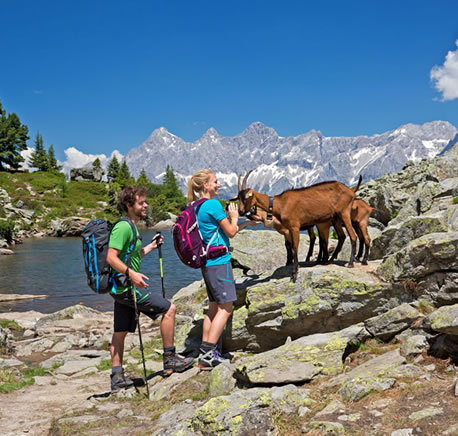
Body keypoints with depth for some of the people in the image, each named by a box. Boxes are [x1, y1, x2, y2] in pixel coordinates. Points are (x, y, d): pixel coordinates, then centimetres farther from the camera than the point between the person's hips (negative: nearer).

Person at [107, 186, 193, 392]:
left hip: (122, 288, 11)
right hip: (126, 286, -11)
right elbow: (111, 258, -22)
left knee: (120, 332, 12)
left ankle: (117, 377, 18)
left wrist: (151, 246, 24)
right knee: (169, 309, -8)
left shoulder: (131, 227, 18)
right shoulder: (123, 227, -15)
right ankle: (170, 359, -1)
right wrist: (131, 273, -32)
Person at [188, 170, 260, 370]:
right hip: (219, 262, -9)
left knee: (214, 307, 13)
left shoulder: (199, 207, 15)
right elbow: (231, 232, -10)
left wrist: (246, 223, 23)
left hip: (208, 263, 9)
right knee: (225, 308, -6)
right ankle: (208, 353, -10)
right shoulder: (213, 204, -14)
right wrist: (234, 217, 9)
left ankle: (205, 353, 15)